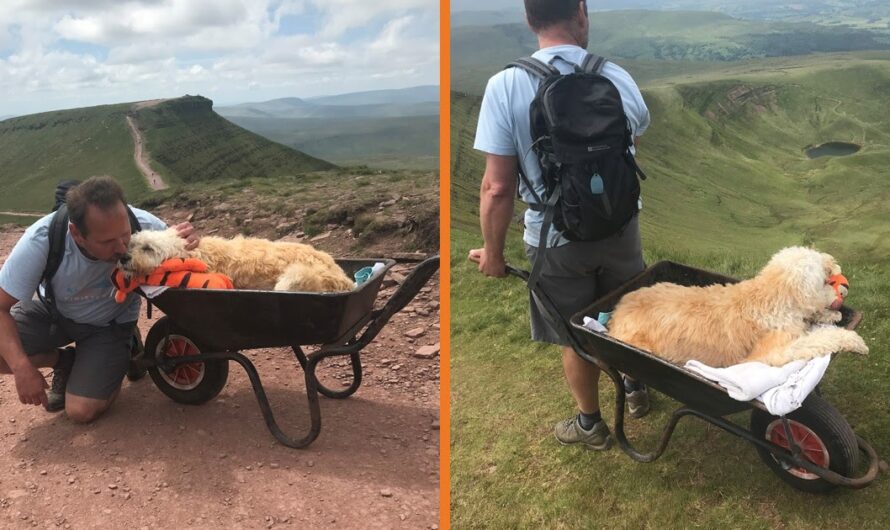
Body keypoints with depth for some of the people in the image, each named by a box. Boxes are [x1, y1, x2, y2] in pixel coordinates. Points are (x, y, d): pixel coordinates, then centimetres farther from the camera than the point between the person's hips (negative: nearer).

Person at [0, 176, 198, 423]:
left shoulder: (144, 226, -33)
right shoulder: (40, 241, -34)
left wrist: (186, 242, -37)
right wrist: (22, 369, -36)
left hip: (111, 323, -1)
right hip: (53, 312, 1)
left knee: (82, 411, -13)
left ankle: (123, 353, 16)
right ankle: (64, 361, 7)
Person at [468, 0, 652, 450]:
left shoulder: (506, 85, -20)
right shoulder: (616, 77, -9)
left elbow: (498, 187, -20)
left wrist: (493, 251, -6)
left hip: (557, 239, -3)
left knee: (576, 338, 17)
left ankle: (591, 424, 37)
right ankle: (635, 388, 51)